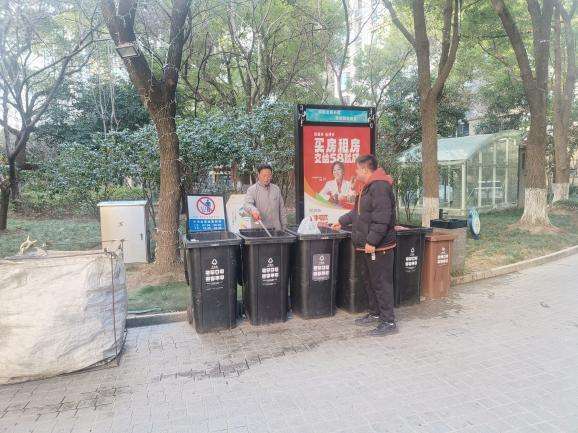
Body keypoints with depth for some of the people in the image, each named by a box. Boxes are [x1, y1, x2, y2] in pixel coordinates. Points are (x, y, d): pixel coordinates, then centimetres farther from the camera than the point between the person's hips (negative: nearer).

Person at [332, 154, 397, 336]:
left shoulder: (379, 187, -19)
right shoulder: (368, 187, 16)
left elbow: (382, 218, -26)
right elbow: (358, 212, 28)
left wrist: (372, 241, -26)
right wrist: (342, 221, 34)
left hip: (378, 247, -11)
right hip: (365, 246, 11)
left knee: (381, 283, -3)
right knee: (369, 281, 18)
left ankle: (388, 321, 6)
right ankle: (375, 314, 30)